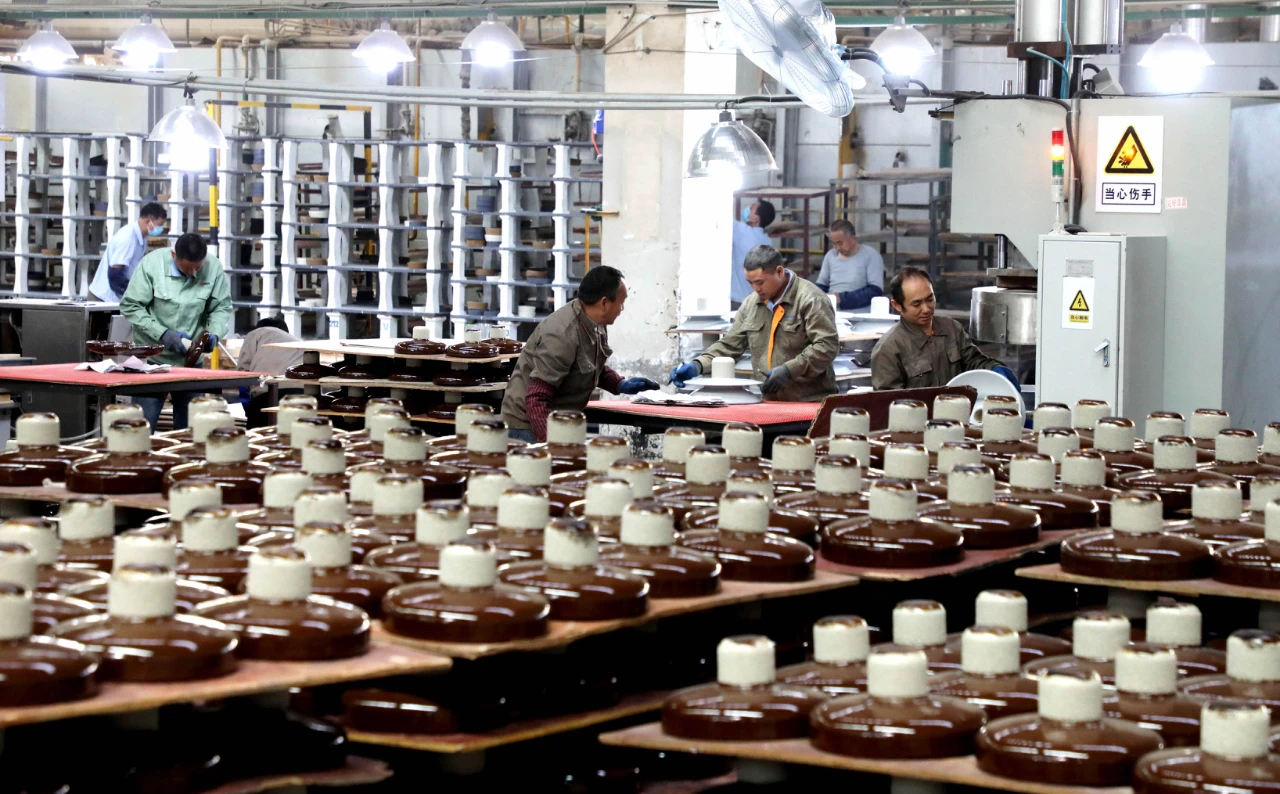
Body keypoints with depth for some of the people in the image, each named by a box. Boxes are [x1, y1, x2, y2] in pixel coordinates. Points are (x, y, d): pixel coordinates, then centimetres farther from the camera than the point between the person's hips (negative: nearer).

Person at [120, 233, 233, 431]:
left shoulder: (213, 267, -7)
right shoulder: (152, 264, -14)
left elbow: (221, 308, 4)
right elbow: (130, 306, -10)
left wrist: (214, 333, -16)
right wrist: (162, 334, -19)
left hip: (190, 359, 2)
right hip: (153, 357, -2)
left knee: (189, 427, 9)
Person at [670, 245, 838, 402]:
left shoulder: (810, 299, -7)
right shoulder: (751, 304, 14)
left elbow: (827, 345, -14)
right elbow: (729, 345, 17)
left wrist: (789, 370, -21)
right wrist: (697, 365, 1)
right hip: (769, 402, 5)